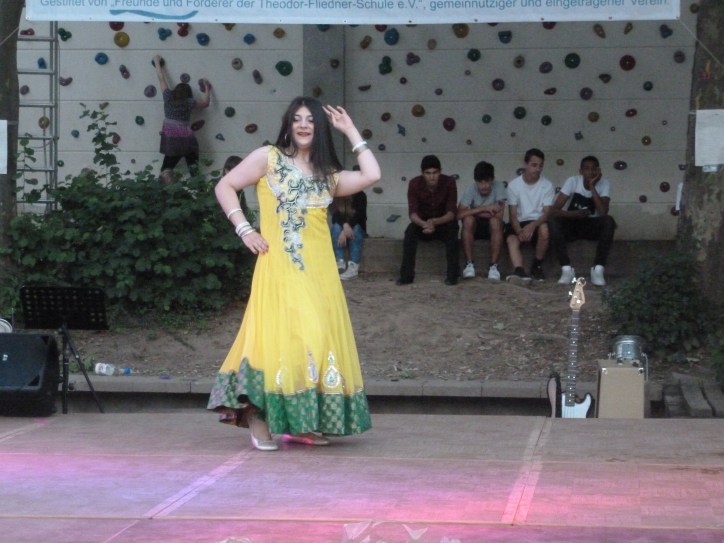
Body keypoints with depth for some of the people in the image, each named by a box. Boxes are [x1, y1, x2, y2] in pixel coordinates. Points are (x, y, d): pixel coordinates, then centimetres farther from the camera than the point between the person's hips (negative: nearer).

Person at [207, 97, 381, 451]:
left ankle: (301, 424, 10)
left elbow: (371, 175, 4)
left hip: (319, 271, 5)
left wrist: (350, 132, 10)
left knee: (315, 339, 3)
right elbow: (225, 187, 6)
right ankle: (258, 421, -10)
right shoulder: (268, 158, 7)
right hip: (279, 267, -5)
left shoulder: (327, 174, 18)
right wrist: (244, 229, -5)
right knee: (277, 336, -13)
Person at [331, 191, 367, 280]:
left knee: (356, 227, -33)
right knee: (337, 227, -30)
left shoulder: (360, 196, -12)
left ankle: (354, 266, -45)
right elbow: (335, 214, -18)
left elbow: (359, 216, -22)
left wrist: (344, 232, -35)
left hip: (358, 230, -1)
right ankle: (340, 262, -41)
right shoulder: (335, 196, -7)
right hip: (342, 227, 1)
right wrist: (345, 225, -40)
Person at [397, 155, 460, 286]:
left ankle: (452, 275, -27)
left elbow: (451, 212, -22)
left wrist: (435, 222, -44)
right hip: (422, 223, 1)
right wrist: (424, 224, -45)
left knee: (452, 229, -34)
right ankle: (406, 275, -27)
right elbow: (412, 212, -21)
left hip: (443, 222, -1)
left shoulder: (449, 183, -18)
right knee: (410, 231, -31)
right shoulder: (414, 184, -16)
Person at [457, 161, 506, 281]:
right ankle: (469, 264, -25)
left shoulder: (498, 187, -19)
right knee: (468, 219, -32)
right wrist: (484, 209, -32)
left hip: (493, 228, -1)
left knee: (495, 221, -34)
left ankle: (493, 265, -27)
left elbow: (499, 215, -27)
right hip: (475, 226, 1)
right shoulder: (471, 189, -16)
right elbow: (460, 214, -28)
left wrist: (475, 211, -21)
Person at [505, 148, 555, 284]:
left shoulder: (547, 185, -1)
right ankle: (520, 272, -56)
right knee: (511, 239, -32)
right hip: (520, 223, 0)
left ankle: (537, 266, -12)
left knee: (544, 228, -35)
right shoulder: (513, 185, 0)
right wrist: (519, 231, -24)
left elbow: (547, 213, -9)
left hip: (538, 223, 0)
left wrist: (532, 225, -29)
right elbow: (512, 214, -3)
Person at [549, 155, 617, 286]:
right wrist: (576, 213, -38)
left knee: (609, 221, -32)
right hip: (573, 224, 0)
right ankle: (567, 269, -27)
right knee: (553, 221, -31)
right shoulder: (572, 181, -13)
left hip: (592, 226, 0)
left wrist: (592, 186, -28)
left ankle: (598, 270, -28)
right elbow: (554, 210, -20)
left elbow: (603, 213, -27)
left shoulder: (604, 183, -12)